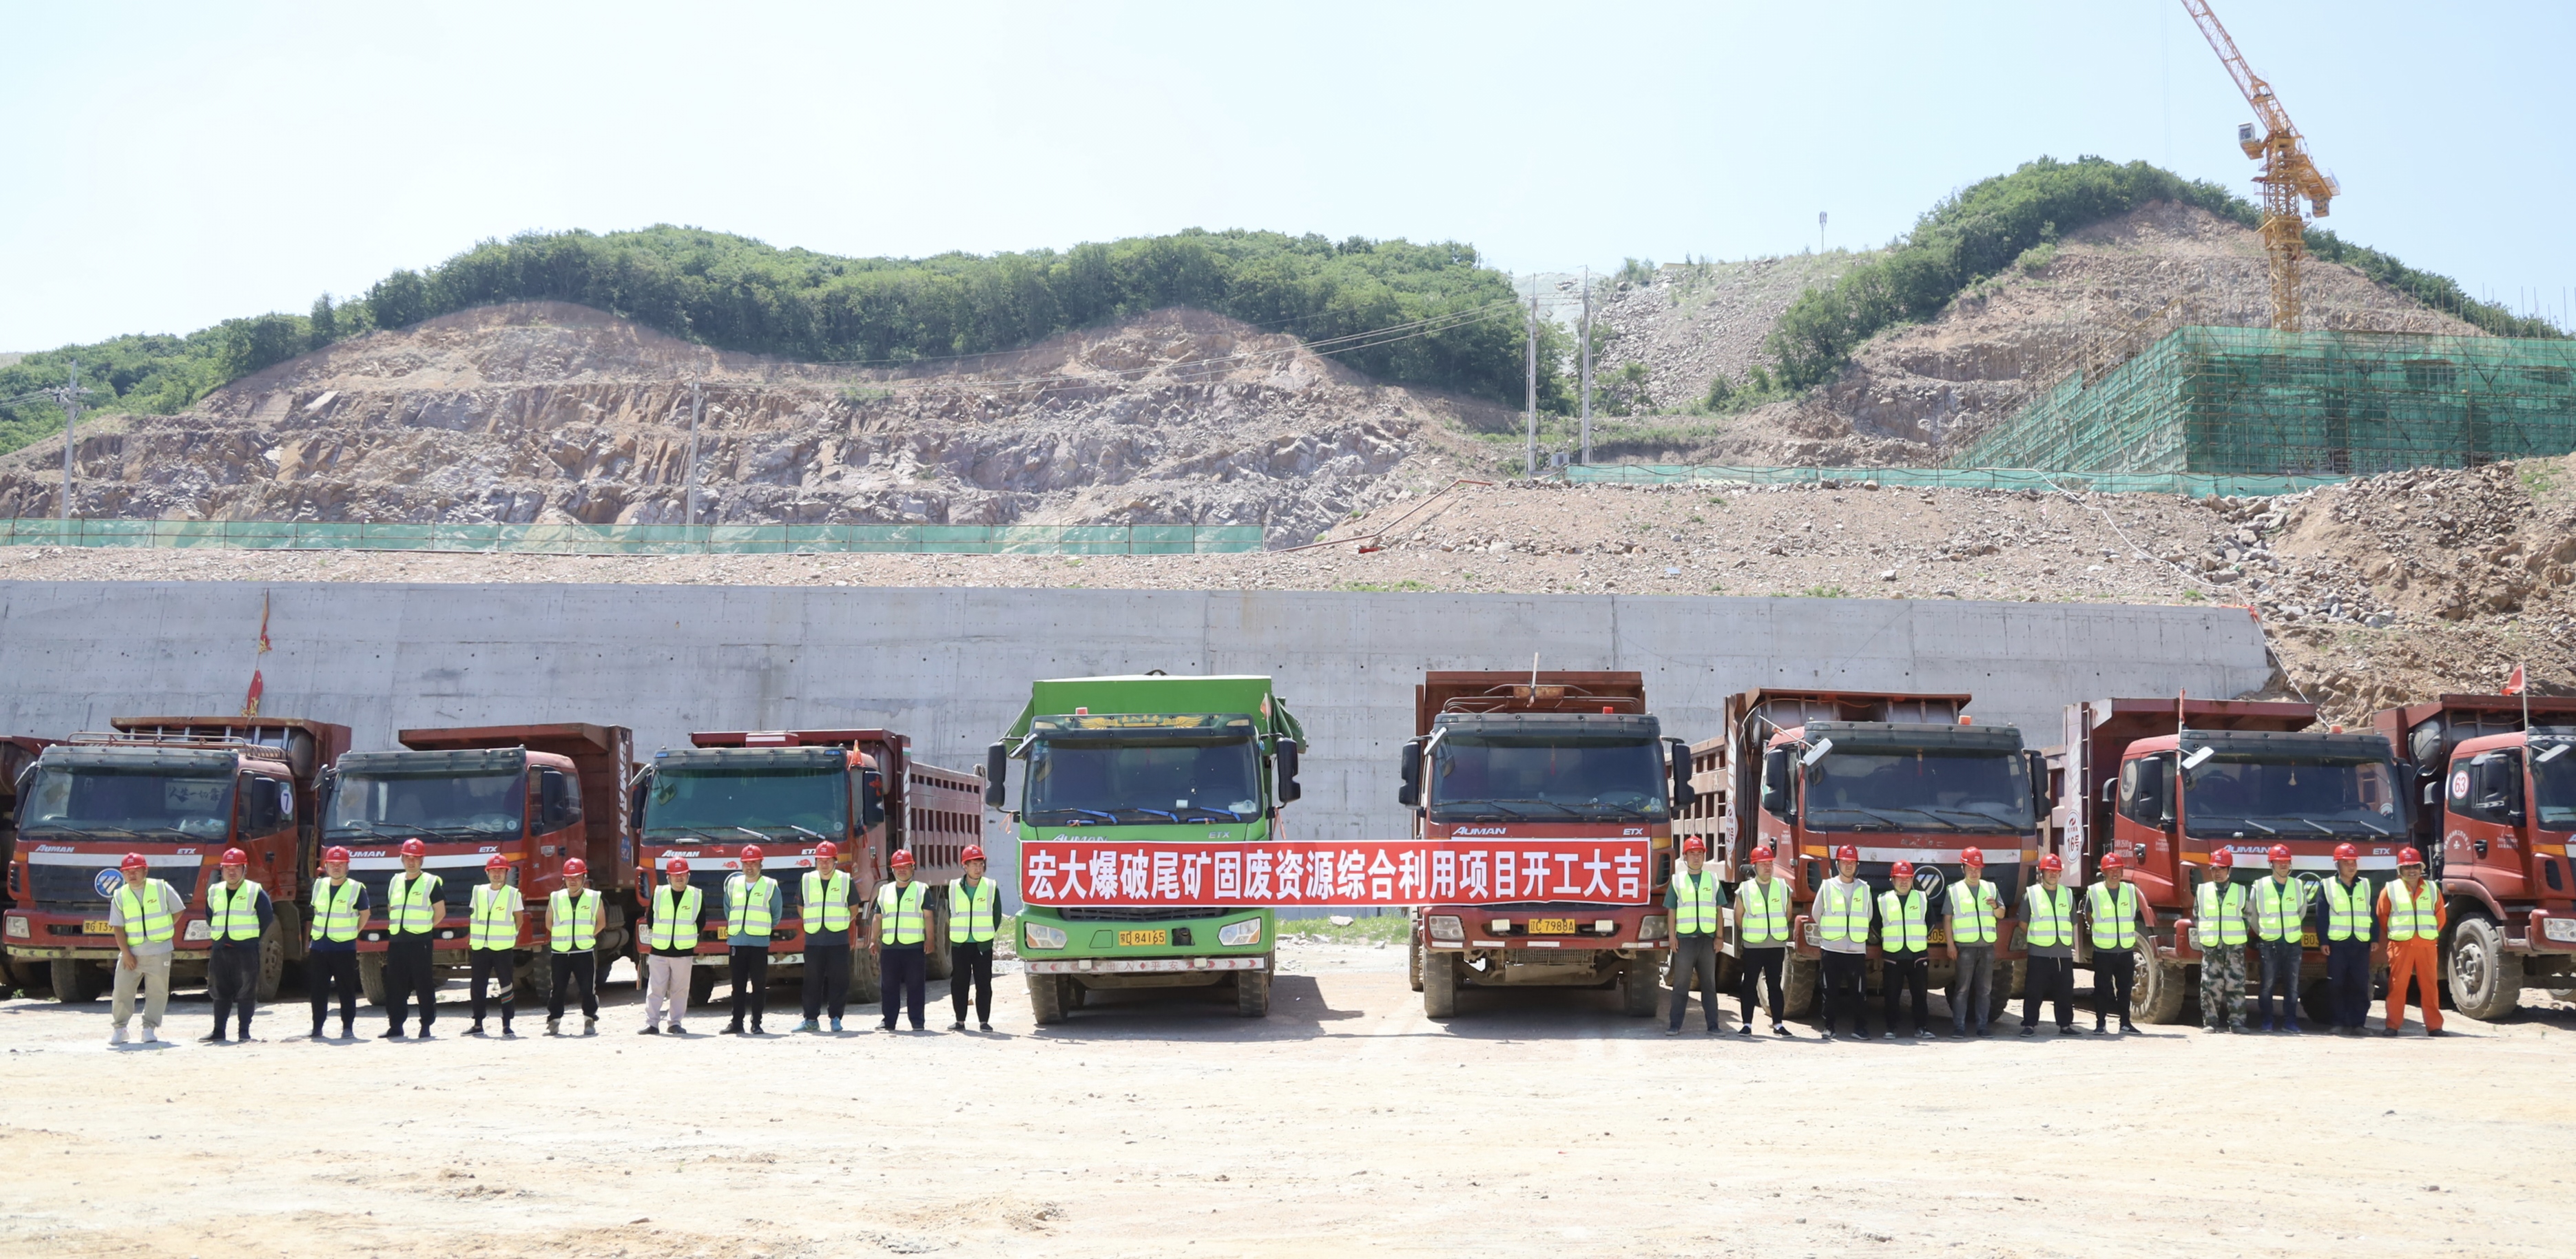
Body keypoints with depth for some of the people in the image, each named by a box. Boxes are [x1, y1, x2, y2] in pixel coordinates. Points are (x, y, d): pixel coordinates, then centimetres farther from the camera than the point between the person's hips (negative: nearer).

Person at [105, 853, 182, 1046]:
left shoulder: (161, 888, -2)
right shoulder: (120, 896, 2)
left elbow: (177, 910, 8)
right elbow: (118, 927, -1)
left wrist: (163, 930, 1)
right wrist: (125, 953, -8)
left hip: (159, 951, -1)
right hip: (131, 952, 1)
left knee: (157, 992, 1)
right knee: (122, 991, 0)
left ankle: (150, 1028, 10)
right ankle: (119, 1028, 11)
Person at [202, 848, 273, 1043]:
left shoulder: (255, 892, -3)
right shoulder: (214, 892, 12)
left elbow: (267, 917, 0)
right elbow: (210, 918, 22)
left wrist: (252, 937, 2)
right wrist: (218, 936, 14)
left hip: (246, 949, -5)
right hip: (220, 949, 5)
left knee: (246, 992, -3)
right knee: (219, 991, 7)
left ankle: (245, 1031, 2)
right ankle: (218, 1031, 13)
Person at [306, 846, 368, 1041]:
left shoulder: (356, 889, -4)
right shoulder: (320, 886, 10)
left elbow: (364, 914, 5)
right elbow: (316, 911, 20)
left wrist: (352, 933, 2)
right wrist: (311, 937, 15)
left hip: (344, 947, -4)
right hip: (318, 946, 4)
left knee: (347, 990, -1)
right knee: (317, 990, 6)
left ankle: (348, 1028, 4)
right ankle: (317, 1028, 13)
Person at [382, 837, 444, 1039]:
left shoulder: (430, 883, -1)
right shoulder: (394, 882, 14)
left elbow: (440, 912, 1)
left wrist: (423, 927, 2)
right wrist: (399, 926, 14)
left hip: (420, 942, -5)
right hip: (396, 941, 5)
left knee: (424, 986, -3)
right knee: (394, 986, 5)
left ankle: (426, 1026, 2)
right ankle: (395, 1026, 11)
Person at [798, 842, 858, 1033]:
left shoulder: (845, 880, 2)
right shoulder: (807, 880, 7)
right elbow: (801, 907, 18)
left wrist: (839, 923, 7)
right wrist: (813, 923, 12)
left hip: (838, 940, -2)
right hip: (813, 939, 2)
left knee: (838, 981, -1)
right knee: (812, 981, 4)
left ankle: (836, 1018, 7)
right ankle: (811, 1019, 10)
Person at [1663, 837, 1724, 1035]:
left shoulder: (1713, 879, 9)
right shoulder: (1678, 880, 6)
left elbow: (1718, 910, 10)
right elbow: (1672, 911, 5)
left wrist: (1719, 937, 3)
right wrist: (1672, 937, -2)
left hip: (1707, 938, 1)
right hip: (1685, 938, -1)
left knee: (1709, 984, 6)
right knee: (1681, 984, 1)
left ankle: (1713, 1026, 8)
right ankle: (1675, 1025, 3)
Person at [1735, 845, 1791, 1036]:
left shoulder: (1783, 887, 3)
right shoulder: (1745, 889, -2)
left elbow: (1787, 913, 13)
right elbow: (1739, 916, 7)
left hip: (1777, 944, 1)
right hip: (1752, 946, -1)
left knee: (1775, 985, 6)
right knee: (1750, 985, 2)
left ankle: (1778, 1024, 11)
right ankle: (1746, 1024, 6)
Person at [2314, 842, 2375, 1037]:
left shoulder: (2366, 886, 12)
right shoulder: (2328, 887, 4)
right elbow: (2321, 916, 0)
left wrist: (2375, 939, 5)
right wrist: (2323, 941, -6)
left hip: (2361, 943, 2)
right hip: (2337, 943, -2)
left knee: (2360, 985, 0)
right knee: (2337, 986, -2)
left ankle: (2357, 1023, 5)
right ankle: (2340, 1023, 4)